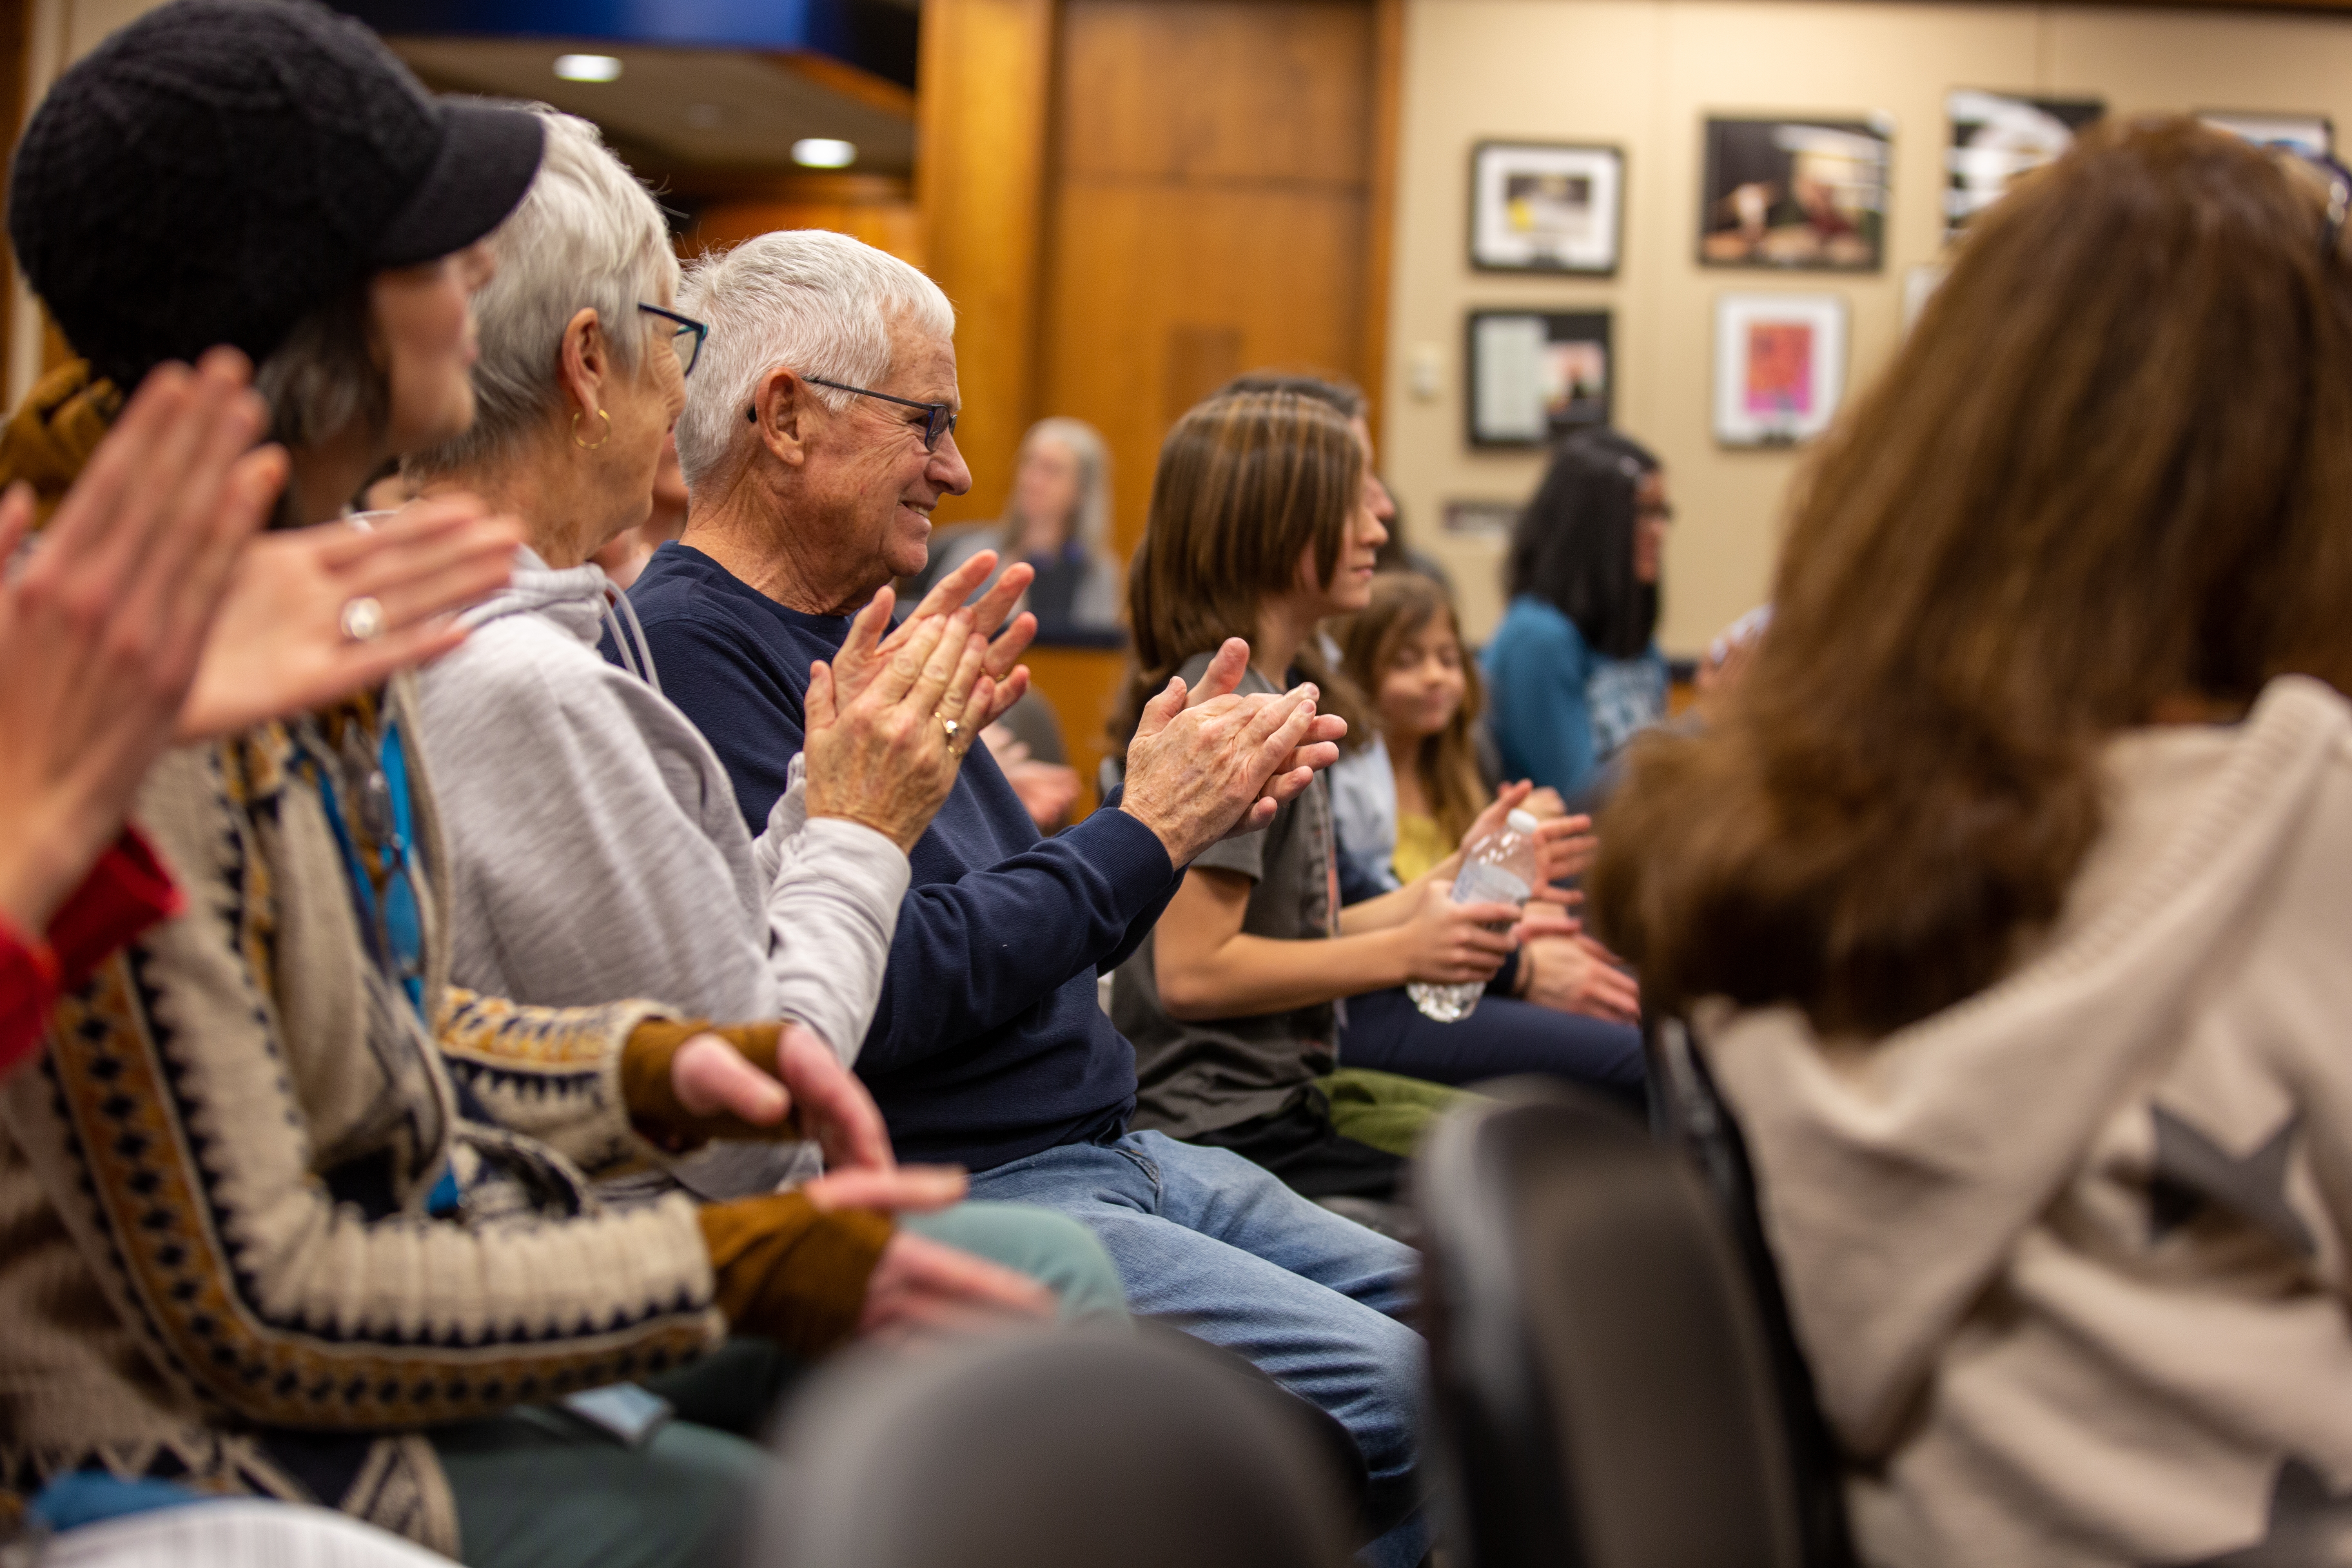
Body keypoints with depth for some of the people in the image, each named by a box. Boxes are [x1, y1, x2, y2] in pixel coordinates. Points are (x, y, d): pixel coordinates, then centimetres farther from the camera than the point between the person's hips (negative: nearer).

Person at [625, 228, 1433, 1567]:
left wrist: (1189, 805, 2)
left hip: (1108, 1153, 10)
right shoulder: (692, 648, -14)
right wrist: (1142, 833, -14)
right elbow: (865, 994, -23)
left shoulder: (865, 637, 17)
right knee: (1404, 1402, -20)